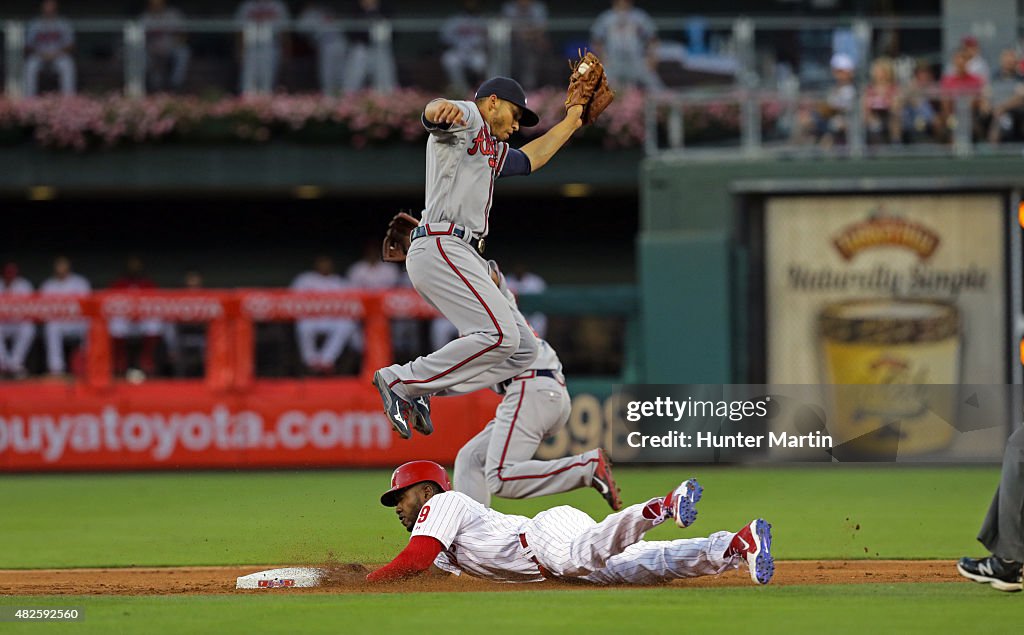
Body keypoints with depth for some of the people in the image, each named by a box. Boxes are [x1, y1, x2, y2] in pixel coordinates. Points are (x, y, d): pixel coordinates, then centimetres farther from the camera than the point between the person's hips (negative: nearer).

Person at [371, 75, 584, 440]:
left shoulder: (493, 151, 32)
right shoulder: (467, 118, 4)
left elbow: (531, 158, 50)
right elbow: (433, 114, -20)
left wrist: (571, 122, 53)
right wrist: (440, 110, -44)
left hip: (465, 259, 10)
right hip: (440, 247, -10)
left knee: (523, 348, 1)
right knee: (500, 337, -24)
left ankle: (419, 390, -3)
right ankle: (401, 381, -20)